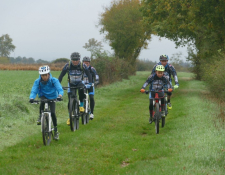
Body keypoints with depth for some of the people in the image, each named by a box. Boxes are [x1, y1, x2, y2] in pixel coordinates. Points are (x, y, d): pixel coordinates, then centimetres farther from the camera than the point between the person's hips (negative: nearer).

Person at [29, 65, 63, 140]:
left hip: (52, 97, 0)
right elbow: (34, 91, -26)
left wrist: (60, 96, -55)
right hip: (43, 96, 0)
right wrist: (31, 98, -48)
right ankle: (40, 116, -12)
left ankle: (56, 130, 4)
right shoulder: (37, 81, -20)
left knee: (52, 113, -14)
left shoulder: (54, 80, -24)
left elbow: (60, 89, -33)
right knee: (42, 102, -37)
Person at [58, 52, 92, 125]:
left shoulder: (83, 66, -20)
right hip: (71, 84, 1)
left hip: (80, 83, -1)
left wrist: (90, 83, -37)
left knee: (81, 90, -36)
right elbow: (61, 75, -18)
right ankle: (70, 117, 11)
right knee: (70, 101, -6)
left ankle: (81, 105, -16)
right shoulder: (67, 65, -20)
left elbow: (88, 75, -20)